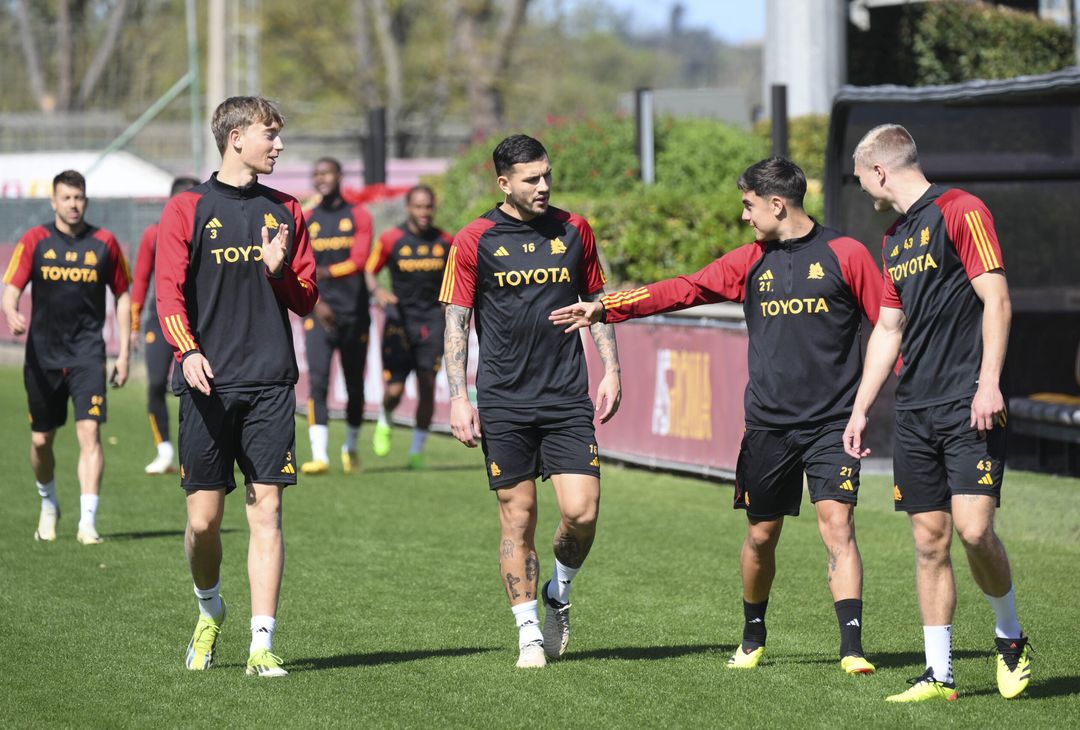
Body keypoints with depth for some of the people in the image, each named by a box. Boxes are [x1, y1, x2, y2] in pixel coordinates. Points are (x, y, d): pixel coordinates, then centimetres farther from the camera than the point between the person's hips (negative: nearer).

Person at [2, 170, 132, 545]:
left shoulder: (104, 243, 1)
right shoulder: (34, 241, -1)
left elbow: (122, 295, 11)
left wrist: (124, 353, 7)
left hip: (87, 355, -1)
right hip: (42, 355, 1)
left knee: (89, 432, -15)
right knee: (41, 440, 9)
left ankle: (87, 521, -17)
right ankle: (48, 505, 35)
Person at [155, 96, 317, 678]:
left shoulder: (284, 212, 13)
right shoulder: (187, 209, 3)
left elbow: (306, 299, 16)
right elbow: (168, 291, -3)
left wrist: (279, 270, -6)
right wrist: (188, 351, -20)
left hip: (270, 383, 2)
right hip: (208, 383, -2)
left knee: (265, 510, -5)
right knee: (204, 516, 0)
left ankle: (262, 644, -5)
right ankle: (209, 612, 27)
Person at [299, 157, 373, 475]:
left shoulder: (358, 217, 3)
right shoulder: (306, 220, 8)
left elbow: (358, 261, -12)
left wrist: (327, 273, -29)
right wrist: (316, 303, -18)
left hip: (354, 311, 0)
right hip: (318, 313, 0)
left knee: (355, 386, 10)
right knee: (317, 381, -15)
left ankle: (351, 447, 32)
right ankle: (319, 455, -21)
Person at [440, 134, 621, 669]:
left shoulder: (574, 231, 7)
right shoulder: (474, 241, -1)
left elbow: (596, 303, 17)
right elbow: (456, 322, 1)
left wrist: (610, 371, 9)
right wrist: (458, 398, -7)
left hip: (568, 400, 2)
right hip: (503, 404, -2)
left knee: (582, 512, -9)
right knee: (517, 520, 0)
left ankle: (558, 594, 19)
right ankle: (529, 632, 11)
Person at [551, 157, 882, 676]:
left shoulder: (845, 254, -1)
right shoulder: (750, 262, 11)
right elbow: (682, 291, 12)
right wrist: (604, 308, 7)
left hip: (831, 421, -4)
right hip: (767, 423, 4)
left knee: (836, 525, -15)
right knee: (760, 535, 10)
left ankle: (852, 648, -17)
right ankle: (753, 639, 29)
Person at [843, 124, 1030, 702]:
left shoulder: (960, 211, -5)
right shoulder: (894, 238, 19)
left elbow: (997, 299, -11)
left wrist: (988, 383, -19)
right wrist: (860, 409, 20)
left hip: (969, 406, -7)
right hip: (914, 411, 7)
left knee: (974, 528, -14)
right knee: (929, 540, 3)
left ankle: (1009, 635, 10)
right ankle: (939, 675, 6)